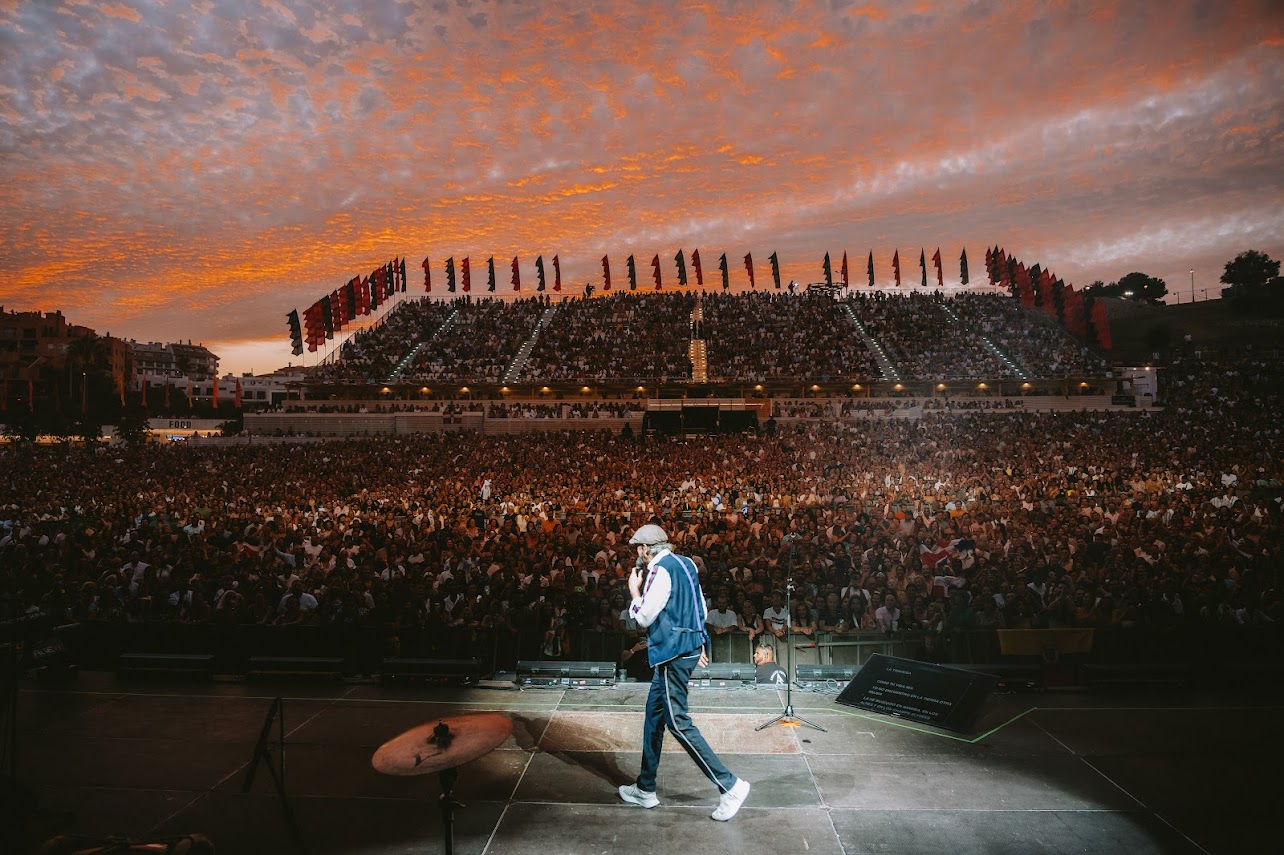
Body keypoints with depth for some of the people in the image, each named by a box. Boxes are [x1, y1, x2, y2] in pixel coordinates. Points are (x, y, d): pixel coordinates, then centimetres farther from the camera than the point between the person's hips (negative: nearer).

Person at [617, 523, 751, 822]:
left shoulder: (661, 570, -16)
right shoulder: (684, 563, 12)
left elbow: (645, 617, -15)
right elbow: (700, 607, 18)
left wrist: (635, 592, 0)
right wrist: (698, 642, 24)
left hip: (673, 653, -10)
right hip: (687, 646, 10)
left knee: (677, 721, -6)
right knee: (654, 716, 17)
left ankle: (729, 785, -5)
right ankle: (645, 789, 26)